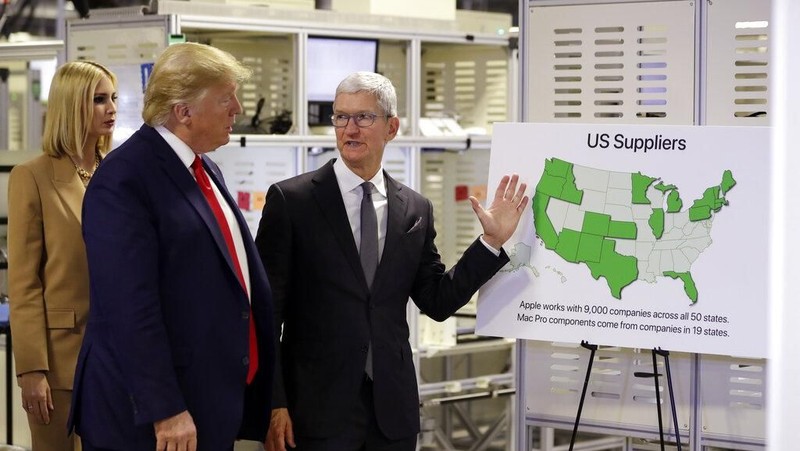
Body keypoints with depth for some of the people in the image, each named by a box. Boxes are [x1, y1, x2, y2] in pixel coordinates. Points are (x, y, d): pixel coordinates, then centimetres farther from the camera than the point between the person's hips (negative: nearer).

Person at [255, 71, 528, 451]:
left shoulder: (416, 209, 8)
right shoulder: (290, 200, -3)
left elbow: (437, 302, 10)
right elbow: (267, 311, -4)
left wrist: (492, 242, 2)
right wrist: (273, 403, -9)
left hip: (393, 409, 4)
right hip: (319, 406, -4)